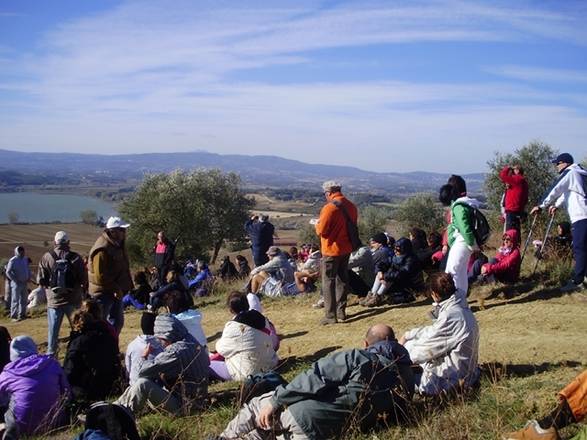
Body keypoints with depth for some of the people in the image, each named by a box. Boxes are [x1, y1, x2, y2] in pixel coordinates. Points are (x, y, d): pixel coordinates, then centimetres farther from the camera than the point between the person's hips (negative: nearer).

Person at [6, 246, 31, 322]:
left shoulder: (25, 259, 10)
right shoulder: (13, 260, -11)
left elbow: (28, 269, 22)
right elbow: (8, 272, -12)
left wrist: (29, 277, 7)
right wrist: (15, 280, -14)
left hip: (24, 283, 7)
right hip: (16, 284, -7)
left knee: (24, 299, 12)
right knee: (15, 300, -3)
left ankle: (22, 314, 22)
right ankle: (14, 316, 1)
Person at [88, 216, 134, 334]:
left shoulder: (118, 244, 8)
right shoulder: (102, 249, -23)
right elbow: (100, 276, -25)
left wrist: (128, 285, 9)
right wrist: (115, 289, -21)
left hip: (116, 292, 10)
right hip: (103, 293, -10)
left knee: (117, 322, 19)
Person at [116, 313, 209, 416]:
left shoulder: (176, 351, -24)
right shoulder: (193, 343, 1)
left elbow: (143, 371, -21)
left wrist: (144, 356, 0)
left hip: (183, 406, -10)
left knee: (142, 384, -17)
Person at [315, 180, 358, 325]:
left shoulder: (329, 207, -19)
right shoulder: (351, 206, 5)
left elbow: (321, 231, -19)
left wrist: (317, 224, 1)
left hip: (331, 249, -7)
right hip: (346, 248, 7)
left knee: (328, 282, 0)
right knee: (342, 279, 16)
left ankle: (330, 315, 0)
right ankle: (341, 312, 23)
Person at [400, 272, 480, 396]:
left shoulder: (449, 316, -28)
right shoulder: (461, 308, 1)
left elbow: (425, 350, -17)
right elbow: (432, 331, 15)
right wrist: (408, 335, 17)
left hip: (455, 379, -9)